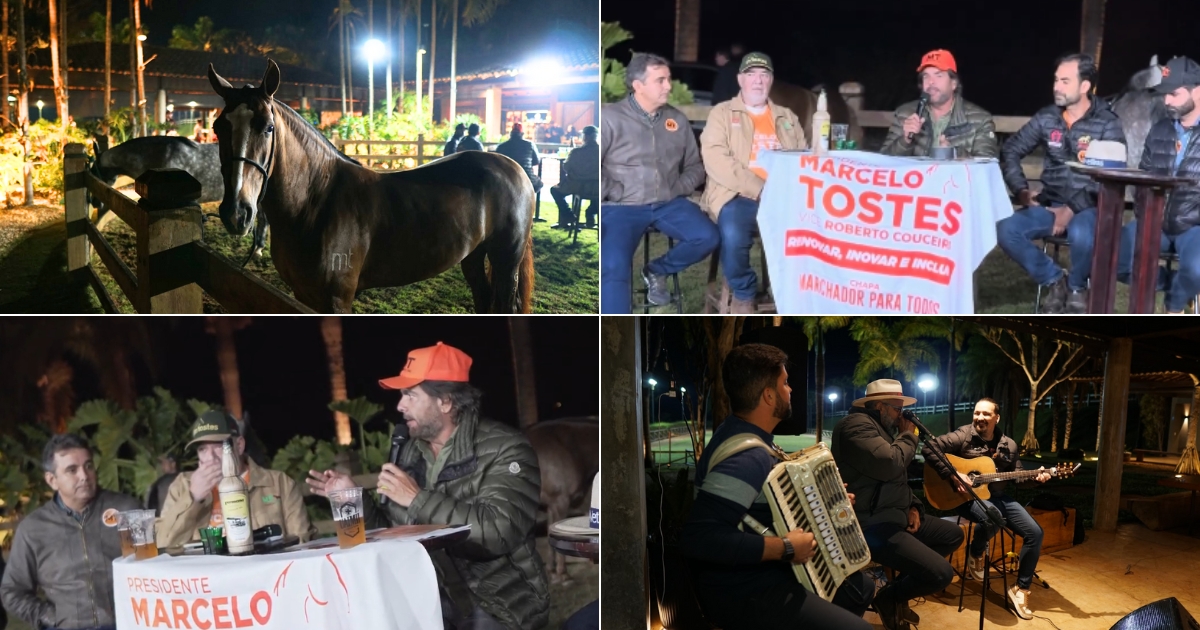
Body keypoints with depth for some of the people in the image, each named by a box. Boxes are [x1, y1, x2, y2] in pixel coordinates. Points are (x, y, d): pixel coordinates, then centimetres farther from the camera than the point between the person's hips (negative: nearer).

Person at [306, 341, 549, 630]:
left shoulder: (504, 448, -11)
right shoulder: (411, 453, 9)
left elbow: (498, 532, -26)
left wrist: (418, 499, -22)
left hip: (499, 604, -6)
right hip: (435, 597, 6)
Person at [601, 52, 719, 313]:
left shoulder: (677, 119, 11)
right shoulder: (610, 117, -5)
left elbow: (694, 166, 17)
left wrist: (677, 190, 0)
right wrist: (615, 194, -12)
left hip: (668, 204, 5)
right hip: (622, 207, -5)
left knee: (708, 238, -15)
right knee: (613, 267, -27)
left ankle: (657, 271, 12)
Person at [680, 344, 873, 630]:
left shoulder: (749, 436, 5)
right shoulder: (745, 456, -27)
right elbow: (697, 538, -37)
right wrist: (784, 547, -31)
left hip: (765, 573, 10)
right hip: (743, 593, -10)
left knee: (861, 586, 20)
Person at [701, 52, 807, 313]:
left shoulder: (787, 117, 22)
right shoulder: (722, 114, 7)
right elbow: (715, 160, -8)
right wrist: (760, 189, -16)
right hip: (739, 197, -4)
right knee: (733, 234, -35)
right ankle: (743, 296, -7)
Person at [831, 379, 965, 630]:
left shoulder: (882, 429, 19)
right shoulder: (857, 424, -16)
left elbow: (897, 478, 27)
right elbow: (890, 464, -29)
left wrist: (913, 507, 7)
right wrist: (909, 436, -10)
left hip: (892, 516, 11)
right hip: (871, 525, -11)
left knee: (953, 534, 17)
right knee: (942, 573, -20)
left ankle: (900, 589, 17)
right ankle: (889, 597, 7)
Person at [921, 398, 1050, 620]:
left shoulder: (1008, 445, 5)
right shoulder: (962, 436, -11)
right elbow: (928, 449, -19)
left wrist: (1035, 477, -6)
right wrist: (953, 475, -24)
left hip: (998, 496, 6)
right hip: (968, 496, -6)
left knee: (1035, 532, -6)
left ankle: (1020, 589, 7)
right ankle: (976, 552, -3)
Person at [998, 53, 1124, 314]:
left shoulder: (1108, 124, -6)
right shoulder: (1046, 118, 6)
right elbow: (1010, 151, 11)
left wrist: (1073, 209, -21)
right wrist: (1021, 190, -4)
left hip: (1088, 207, -4)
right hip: (1050, 204, 4)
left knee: (1081, 234, -39)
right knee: (1006, 230, -24)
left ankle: (1076, 288, -4)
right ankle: (1055, 280, -1)